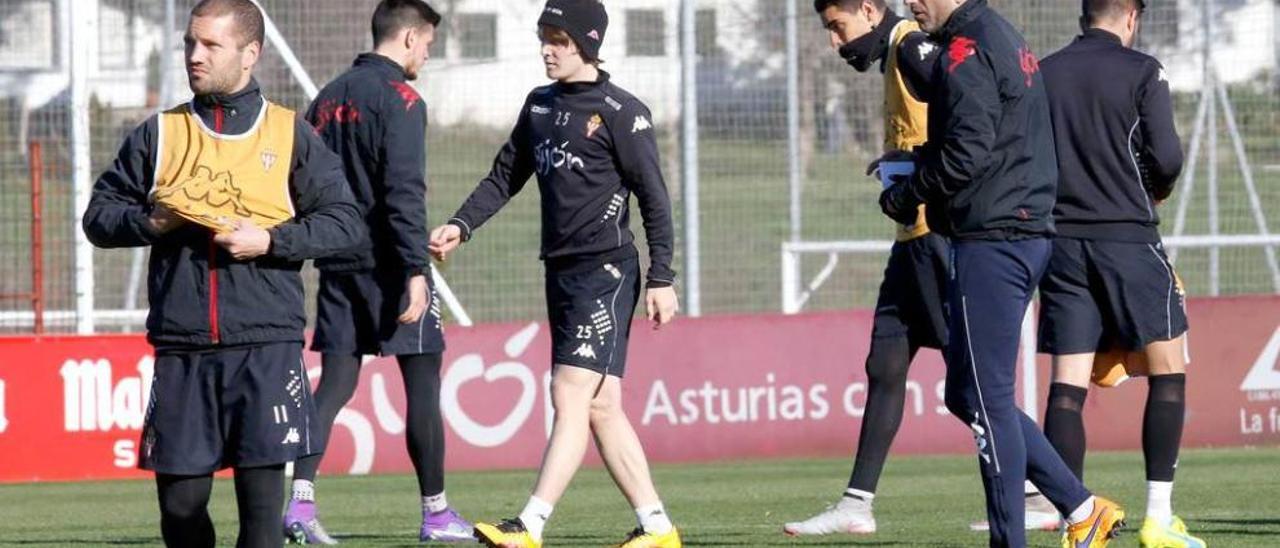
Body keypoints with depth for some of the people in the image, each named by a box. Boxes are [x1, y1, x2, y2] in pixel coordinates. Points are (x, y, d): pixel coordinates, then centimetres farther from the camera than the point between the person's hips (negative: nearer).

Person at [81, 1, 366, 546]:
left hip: (266, 345, -2)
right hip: (181, 350, 2)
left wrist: (271, 240, -8)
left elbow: (345, 221, 5)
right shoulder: (158, 134, 11)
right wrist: (149, 222, -5)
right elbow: (99, 215, 14)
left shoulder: (291, 135, 7)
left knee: (261, 498, -8)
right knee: (180, 500, 3)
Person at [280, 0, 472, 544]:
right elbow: (405, 193, -19)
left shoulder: (328, 98, 14)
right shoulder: (399, 100, -10)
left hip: (338, 265, 7)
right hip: (387, 264, -7)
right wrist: (416, 271, -21)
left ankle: (300, 500, -11)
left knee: (336, 382, 4)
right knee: (422, 381, 3)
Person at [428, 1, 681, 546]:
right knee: (601, 407, 8)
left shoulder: (620, 112, -7)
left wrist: (661, 278, -11)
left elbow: (654, 197, -8)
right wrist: (460, 226, 3)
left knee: (571, 397, -13)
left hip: (605, 271, -8)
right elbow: (505, 177, 17)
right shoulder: (540, 105, 14)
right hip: (561, 270, 8)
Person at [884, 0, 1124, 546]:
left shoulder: (966, 54, -13)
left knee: (986, 399, -5)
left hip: (989, 242, -10)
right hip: (1027, 233, 10)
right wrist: (911, 163, 14)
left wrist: (904, 195, -6)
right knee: (967, 394, 15)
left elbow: (966, 154, -21)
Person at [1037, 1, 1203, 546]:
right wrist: (1154, 190, 11)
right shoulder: (1141, 72, -4)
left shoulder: (1041, 74, 8)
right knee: (1167, 372, 5)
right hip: (1128, 236, -4)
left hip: (1060, 239, 4)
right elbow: (1166, 157, -10)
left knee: (1068, 383, 3)